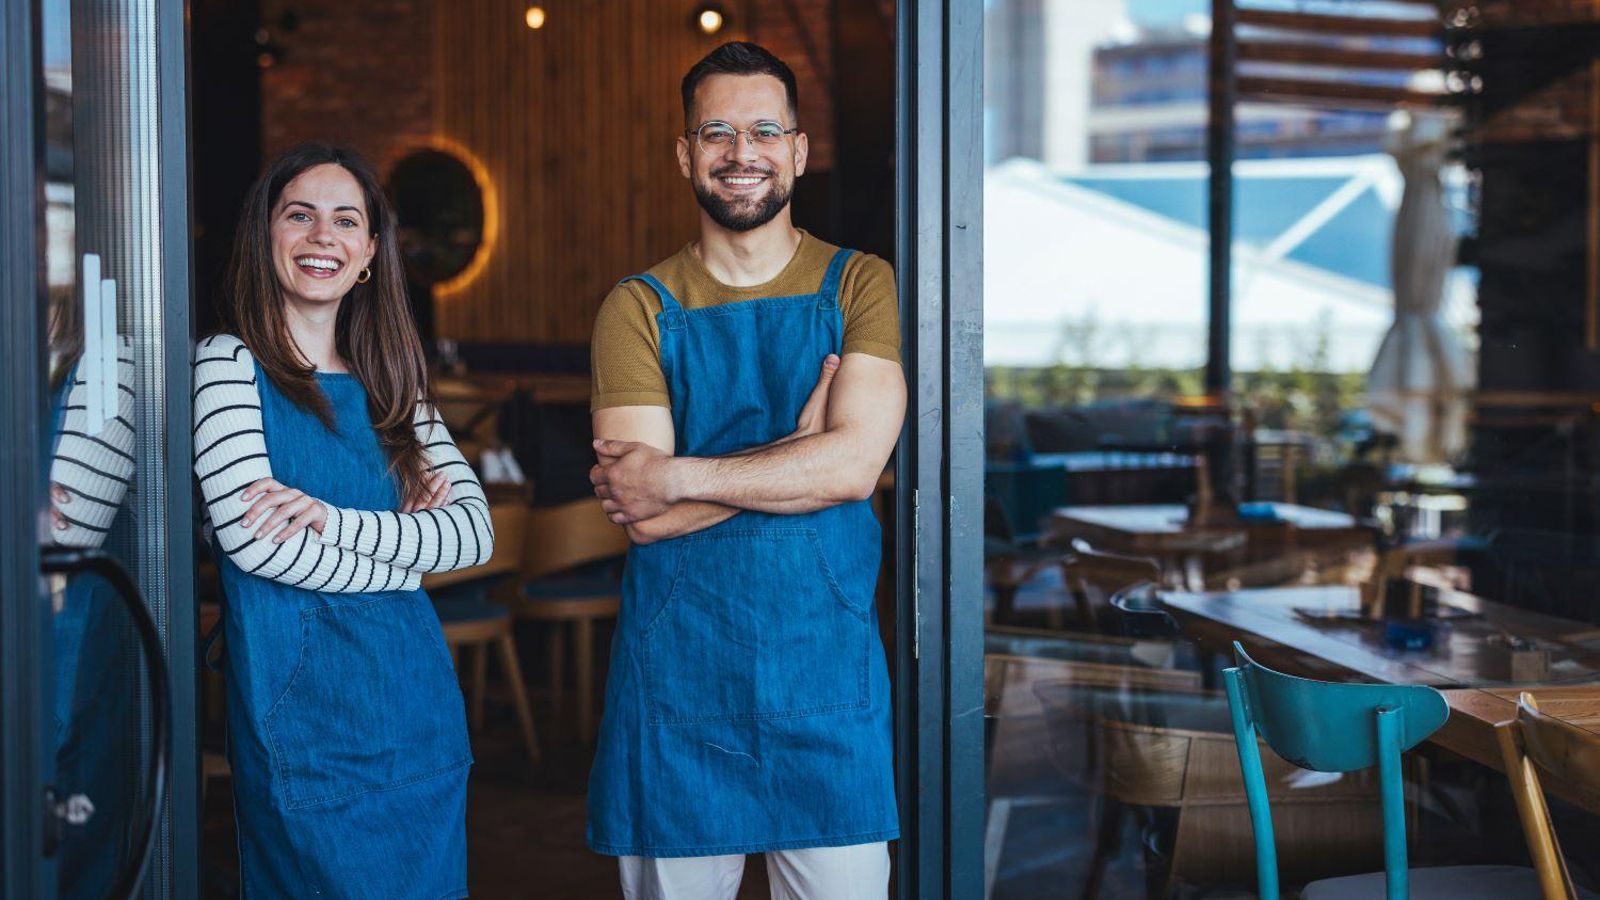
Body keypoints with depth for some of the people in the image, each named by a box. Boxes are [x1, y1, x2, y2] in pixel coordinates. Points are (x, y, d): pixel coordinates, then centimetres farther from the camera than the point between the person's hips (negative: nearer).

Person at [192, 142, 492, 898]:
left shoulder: (388, 383, 11)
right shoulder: (229, 363, -4)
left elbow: (476, 530, -1)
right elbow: (249, 537, -17)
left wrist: (334, 520, -16)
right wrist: (404, 549, -6)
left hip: (416, 701, 5)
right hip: (297, 697, -5)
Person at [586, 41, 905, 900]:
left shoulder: (858, 285, 3)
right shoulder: (639, 308, 2)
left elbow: (854, 464, -13)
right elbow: (643, 516, -9)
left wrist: (676, 478, -14)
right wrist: (801, 452, -13)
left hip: (827, 671, 0)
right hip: (678, 674, 0)